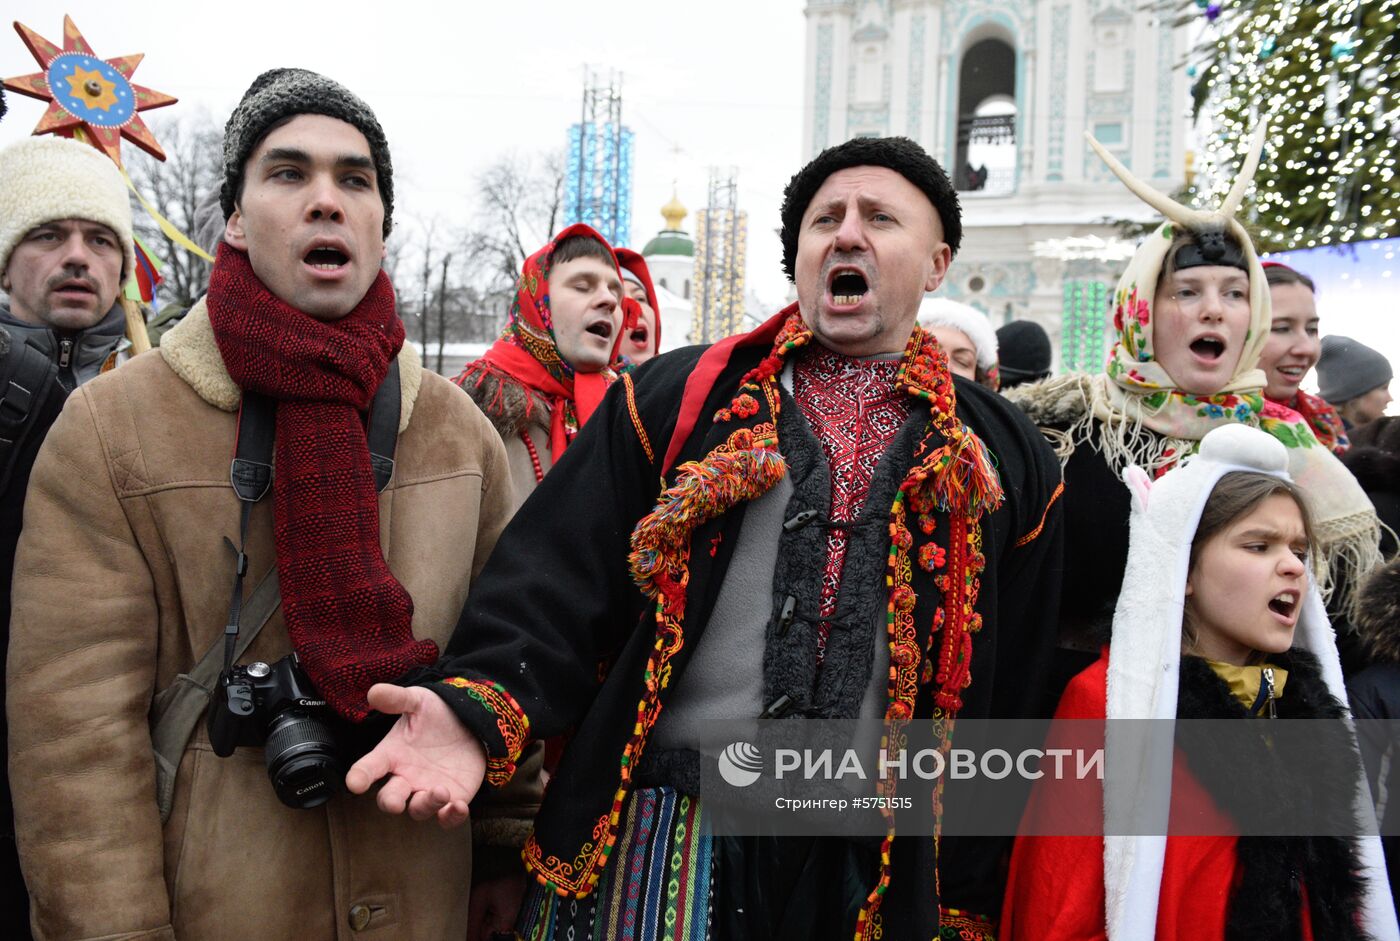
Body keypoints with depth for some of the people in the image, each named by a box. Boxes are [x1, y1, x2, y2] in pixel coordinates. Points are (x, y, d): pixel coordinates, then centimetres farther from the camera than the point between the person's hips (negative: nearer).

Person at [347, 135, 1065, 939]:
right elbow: (562, 576, -4)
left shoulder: (1004, 460, 7)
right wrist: (479, 704, -23)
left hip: (875, 872, 2)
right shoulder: (675, 401, 4)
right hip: (655, 840, -1)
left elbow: (1014, 697, 8)